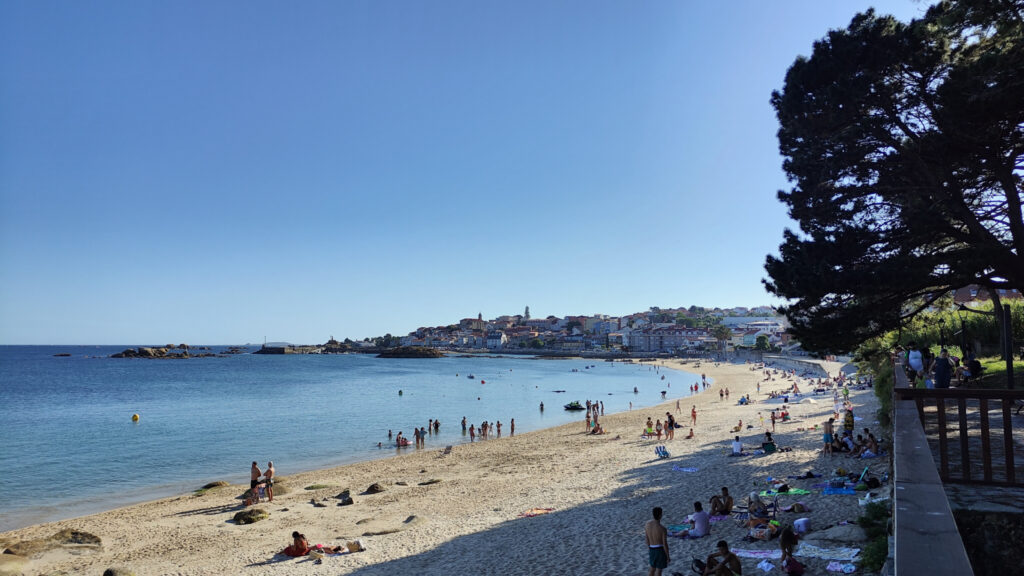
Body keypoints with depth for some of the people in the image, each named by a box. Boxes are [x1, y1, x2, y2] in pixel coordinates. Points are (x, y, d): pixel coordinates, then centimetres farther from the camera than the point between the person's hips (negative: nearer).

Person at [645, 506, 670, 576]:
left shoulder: (648, 523, -8)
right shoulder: (663, 529, -25)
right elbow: (665, 544, -17)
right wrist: (668, 557, -3)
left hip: (652, 550, 5)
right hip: (661, 550, -5)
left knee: (652, 568, 24)